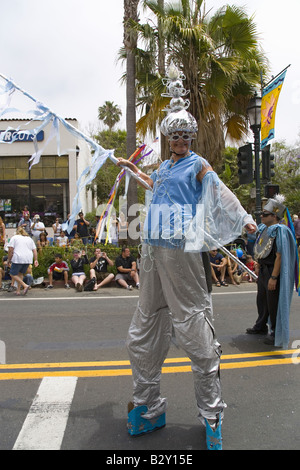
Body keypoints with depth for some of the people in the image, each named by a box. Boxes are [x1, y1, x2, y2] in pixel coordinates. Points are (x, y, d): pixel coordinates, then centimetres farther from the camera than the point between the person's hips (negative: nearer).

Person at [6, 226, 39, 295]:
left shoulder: (14, 237, 8)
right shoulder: (30, 239, 21)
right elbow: (34, 250, 14)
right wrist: (36, 260, 11)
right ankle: (18, 290, 16)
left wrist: (9, 259, 4)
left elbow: (11, 249, -1)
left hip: (18, 259, -5)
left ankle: (25, 285, -12)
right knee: (20, 273, 19)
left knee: (13, 274, 4)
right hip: (28, 259, 5)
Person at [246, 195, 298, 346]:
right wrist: (259, 268, 20)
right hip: (263, 271, 9)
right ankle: (261, 327, 38)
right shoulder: (264, 229, 9)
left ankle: (277, 334, 16)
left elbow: (280, 256, -24)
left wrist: (273, 277, -25)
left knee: (274, 304, 1)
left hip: (273, 272, -9)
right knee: (261, 300, 20)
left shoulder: (280, 231, -20)